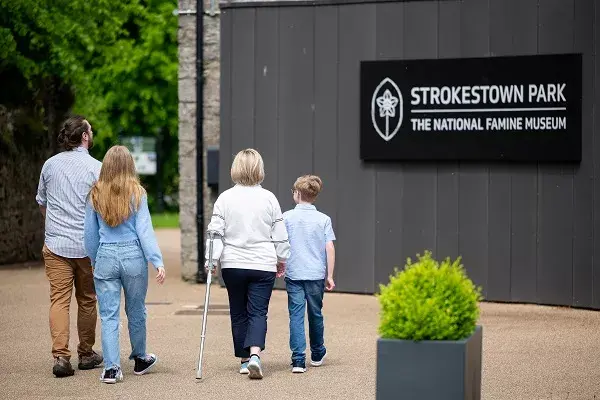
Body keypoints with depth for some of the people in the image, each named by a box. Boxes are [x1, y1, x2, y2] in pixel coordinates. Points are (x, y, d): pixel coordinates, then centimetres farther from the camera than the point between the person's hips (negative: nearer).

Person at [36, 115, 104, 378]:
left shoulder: (50, 164, 6)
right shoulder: (96, 168, -7)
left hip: (55, 244, 2)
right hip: (87, 245, -2)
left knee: (59, 299, -2)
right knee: (87, 300, 12)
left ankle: (61, 355, -13)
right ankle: (86, 354, 21)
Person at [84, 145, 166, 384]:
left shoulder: (95, 195, 2)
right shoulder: (137, 194, -4)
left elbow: (90, 234, 8)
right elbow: (144, 230, -8)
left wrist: (95, 261, 21)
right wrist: (157, 261, -8)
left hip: (105, 257, 1)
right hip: (133, 255, -1)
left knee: (109, 315, 3)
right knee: (136, 312, 15)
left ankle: (111, 368, -4)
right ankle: (140, 360, 31)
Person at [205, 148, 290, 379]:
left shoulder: (225, 198, -2)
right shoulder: (268, 198, -2)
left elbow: (216, 232, -5)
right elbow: (279, 234, 5)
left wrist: (212, 259, 0)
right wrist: (281, 259, 18)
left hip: (233, 265, 1)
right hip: (263, 265, -1)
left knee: (238, 313, 13)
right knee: (258, 312, -1)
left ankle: (244, 360, 18)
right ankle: (255, 354, -22)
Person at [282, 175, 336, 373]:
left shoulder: (287, 217, -3)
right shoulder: (323, 219, 1)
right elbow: (330, 248, -2)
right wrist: (330, 275, 4)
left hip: (294, 274, -2)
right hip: (317, 274, 2)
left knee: (296, 315, -2)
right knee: (315, 314, 16)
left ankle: (298, 359, -12)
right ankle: (317, 354, 32)